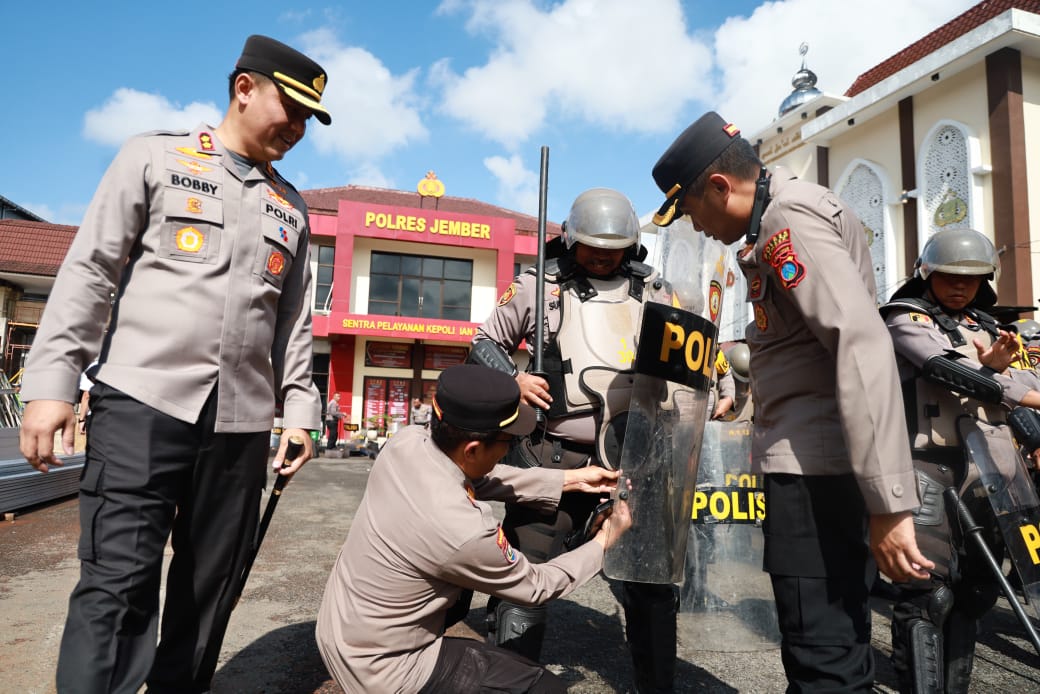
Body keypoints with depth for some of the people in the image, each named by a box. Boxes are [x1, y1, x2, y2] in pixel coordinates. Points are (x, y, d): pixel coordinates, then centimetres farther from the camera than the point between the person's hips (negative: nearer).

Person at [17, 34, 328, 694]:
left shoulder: (292, 208, 16)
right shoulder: (156, 157, 7)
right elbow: (89, 271, 1)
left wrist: (300, 410, 8)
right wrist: (52, 382, -6)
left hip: (242, 420, 4)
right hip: (142, 400, -3)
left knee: (211, 587, 8)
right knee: (118, 582, -6)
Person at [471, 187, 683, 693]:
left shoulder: (654, 294, 11)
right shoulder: (539, 286, 4)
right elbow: (485, 342, 13)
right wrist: (514, 380, -6)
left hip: (634, 458, 3)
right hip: (554, 455, -2)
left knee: (650, 583, 13)